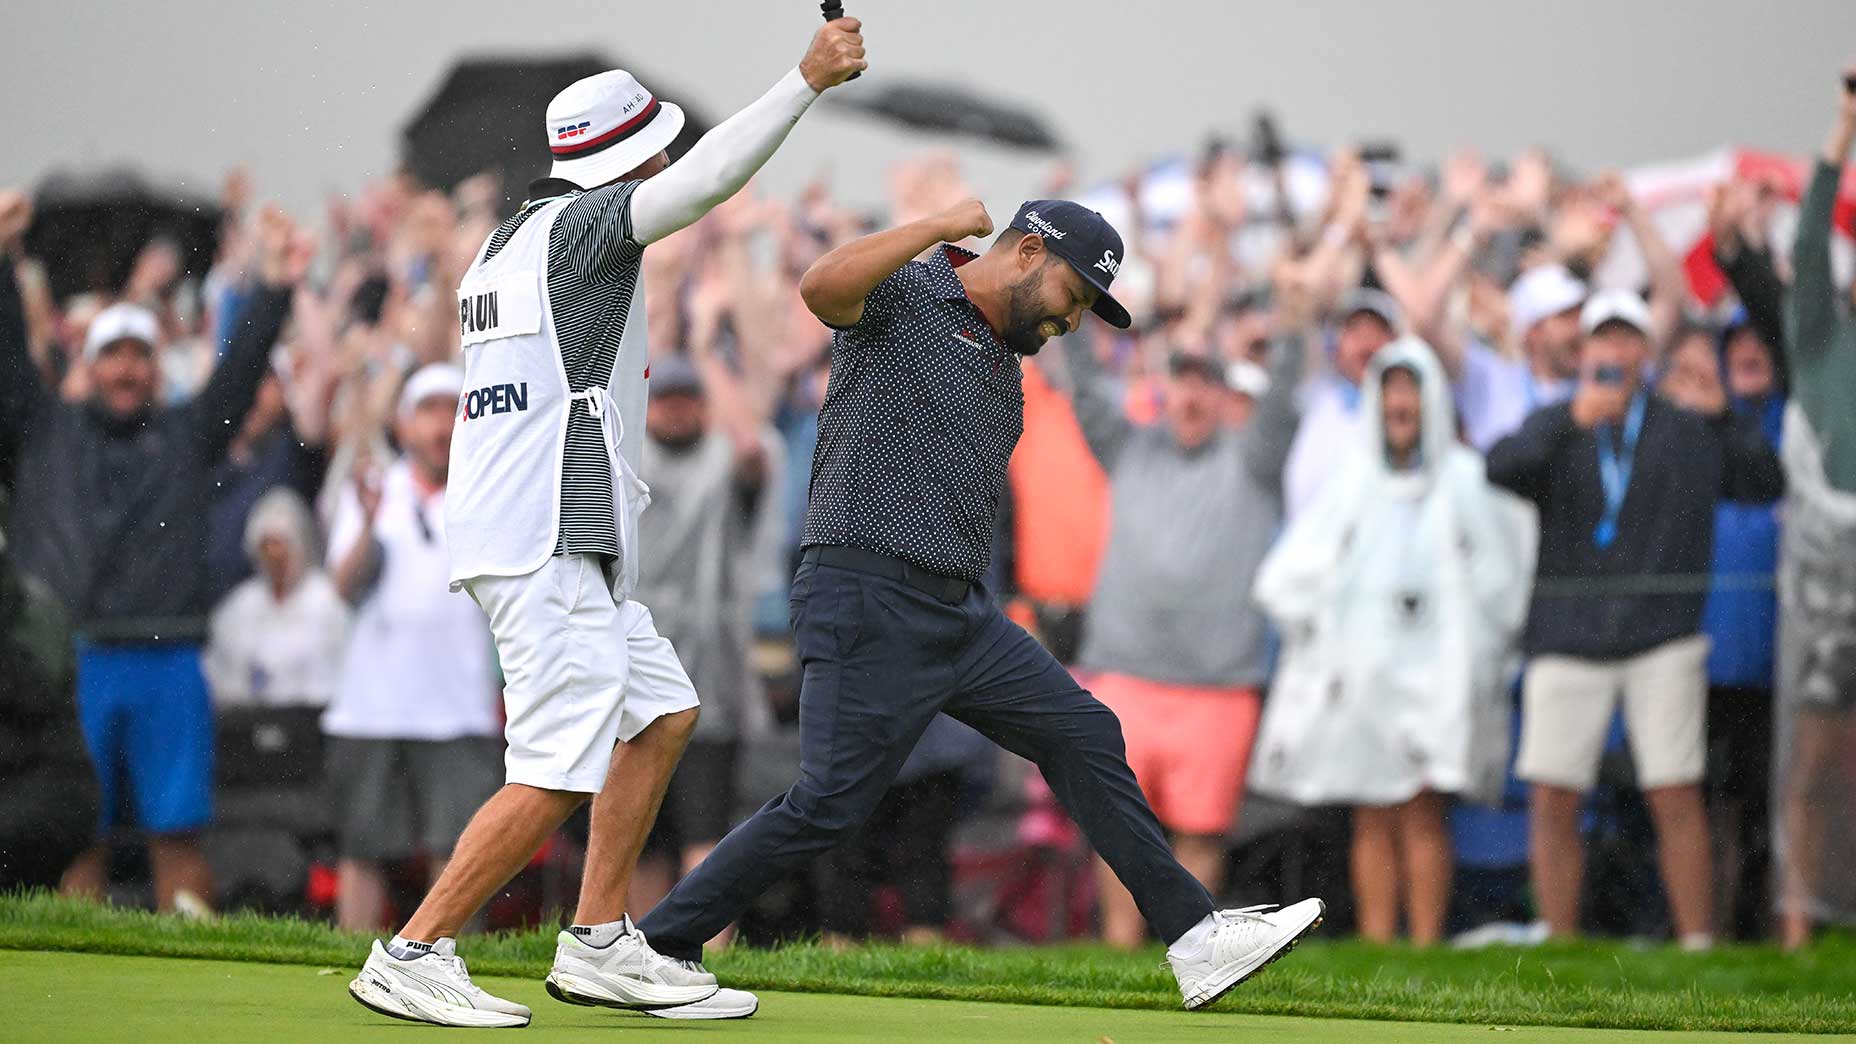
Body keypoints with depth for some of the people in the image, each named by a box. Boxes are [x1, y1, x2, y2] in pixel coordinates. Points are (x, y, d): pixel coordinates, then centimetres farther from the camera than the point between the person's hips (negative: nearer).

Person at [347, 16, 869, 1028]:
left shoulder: (506, 244, 20)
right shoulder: (581, 223, -7)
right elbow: (704, 178, -21)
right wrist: (807, 77, -22)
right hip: (546, 544, -10)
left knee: (661, 712, 16)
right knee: (560, 774, -12)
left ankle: (600, 945, 15)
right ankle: (410, 957, -11)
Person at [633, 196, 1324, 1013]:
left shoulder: (1004, 370, 21)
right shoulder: (902, 296, -4)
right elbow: (821, 287, -27)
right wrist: (946, 224, -22)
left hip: (964, 614, 9)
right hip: (867, 602, -9)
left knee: (1084, 736, 5)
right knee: (828, 805, -13)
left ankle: (1195, 940, 7)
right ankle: (653, 949, -4)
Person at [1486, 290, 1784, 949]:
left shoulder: (1689, 430, 11)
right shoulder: (1554, 430, 10)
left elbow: (1765, 485, 2)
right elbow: (1501, 469, -11)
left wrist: (1722, 416, -8)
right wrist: (1572, 420, -24)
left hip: (1663, 641, -1)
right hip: (1568, 641, 1)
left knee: (1676, 799, -8)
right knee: (1552, 802, -3)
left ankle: (1698, 943, -4)